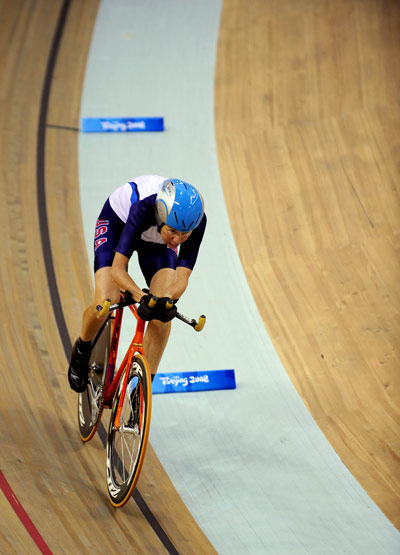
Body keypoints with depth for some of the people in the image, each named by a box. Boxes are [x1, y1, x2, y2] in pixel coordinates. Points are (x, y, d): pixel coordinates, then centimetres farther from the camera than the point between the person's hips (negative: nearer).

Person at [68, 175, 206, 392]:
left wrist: (167, 299, -54)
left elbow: (182, 279, -33)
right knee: (105, 302, -23)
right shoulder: (144, 208, -43)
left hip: (156, 242, 3)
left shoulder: (197, 221, -34)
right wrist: (142, 297, -59)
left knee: (162, 313, -19)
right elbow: (117, 269, -43)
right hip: (118, 222, -3)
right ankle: (81, 350, 10)